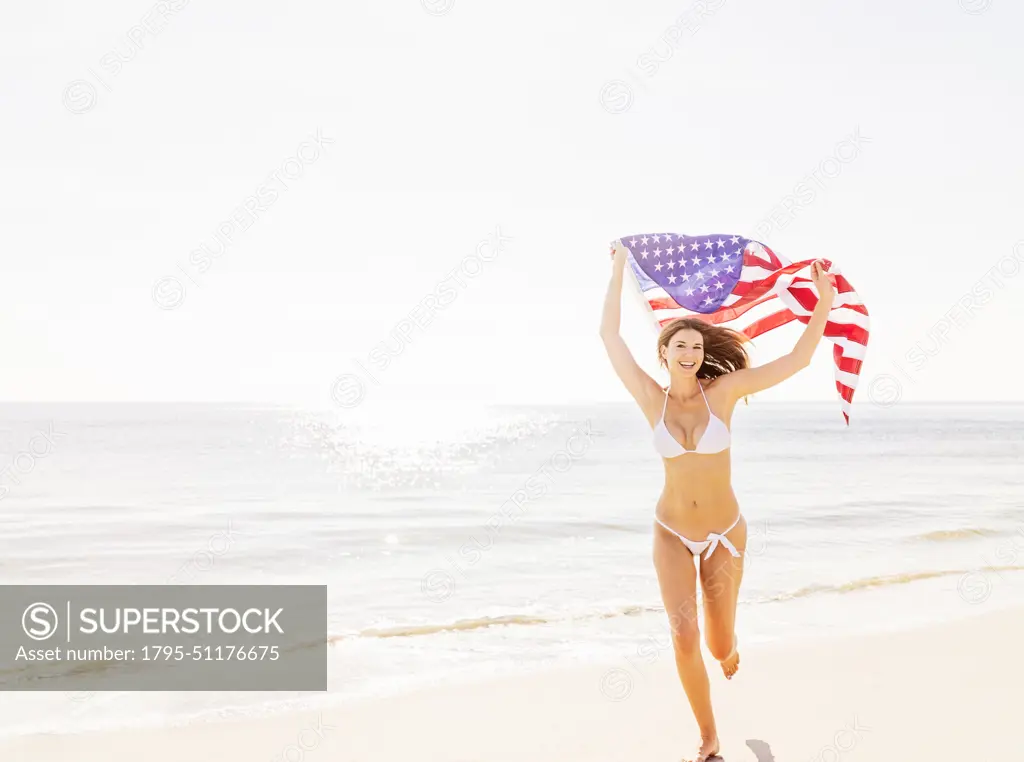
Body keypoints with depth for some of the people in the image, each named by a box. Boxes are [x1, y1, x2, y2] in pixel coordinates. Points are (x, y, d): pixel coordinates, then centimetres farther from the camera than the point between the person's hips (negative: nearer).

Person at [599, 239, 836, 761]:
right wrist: (618, 268, -3)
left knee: (720, 646, 9)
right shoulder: (651, 399, -9)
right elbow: (609, 335, -7)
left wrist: (824, 304, -18)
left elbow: (797, 360, -12)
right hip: (672, 534, 0)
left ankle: (727, 643, 52)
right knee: (684, 639, -17)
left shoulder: (722, 389, -11)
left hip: (724, 535, 0)